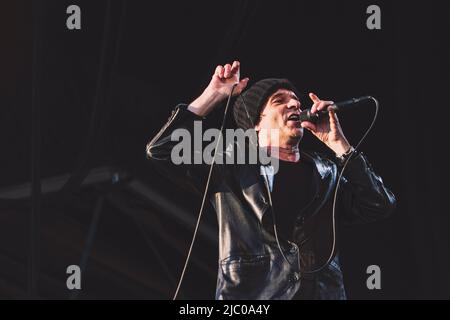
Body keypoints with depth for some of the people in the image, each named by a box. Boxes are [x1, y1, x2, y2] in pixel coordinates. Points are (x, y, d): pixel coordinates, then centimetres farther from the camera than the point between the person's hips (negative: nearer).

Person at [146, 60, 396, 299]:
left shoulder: (326, 173, 17)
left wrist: (338, 143, 3)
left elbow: (379, 207, 5)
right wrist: (213, 95, 6)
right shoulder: (230, 169, 11)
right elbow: (162, 150, 4)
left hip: (324, 293, 3)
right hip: (250, 295, -2)